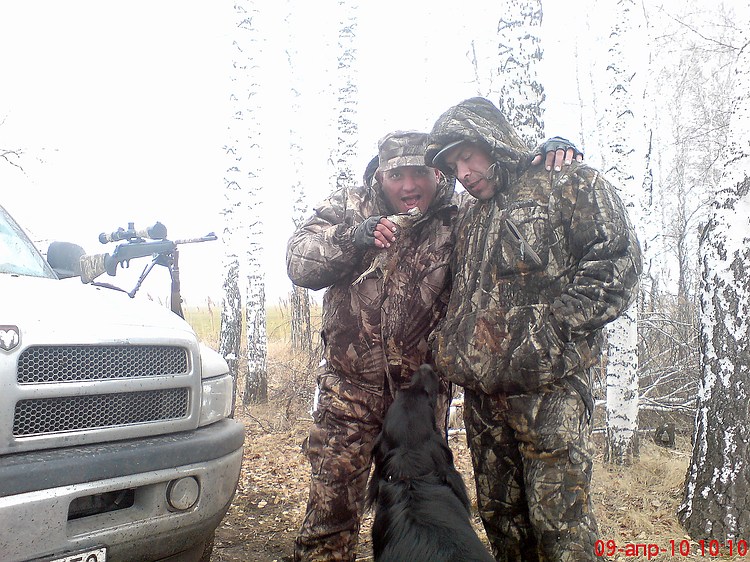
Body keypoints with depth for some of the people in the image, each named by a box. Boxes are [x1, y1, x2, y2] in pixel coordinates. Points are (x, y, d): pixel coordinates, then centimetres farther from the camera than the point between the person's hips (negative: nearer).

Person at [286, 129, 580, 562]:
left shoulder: (459, 216, -2)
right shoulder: (347, 209, 0)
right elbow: (299, 263, -10)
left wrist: (553, 151, -12)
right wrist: (352, 238, -26)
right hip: (350, 389, 0)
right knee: (332, 503, 5)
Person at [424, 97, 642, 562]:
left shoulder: (570, 184, 1)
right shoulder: (470, 221, 21)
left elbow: (618, 264, -10)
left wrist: (551, 325, -16)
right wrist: (446, 345, 11)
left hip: (549, 388, -7)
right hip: (482, 395, 7)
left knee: (560, 523, -4)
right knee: (499, 515, 14)